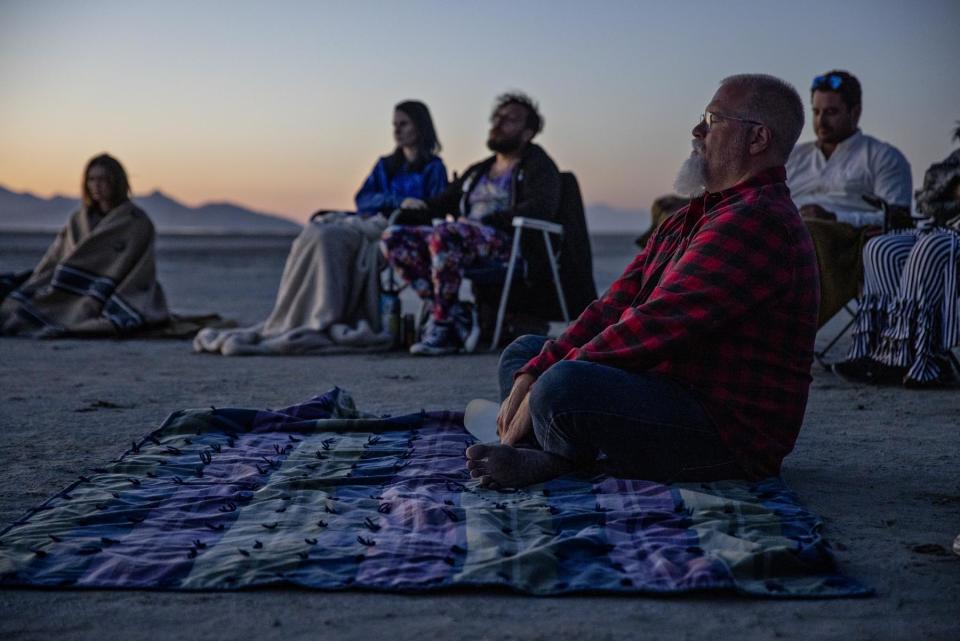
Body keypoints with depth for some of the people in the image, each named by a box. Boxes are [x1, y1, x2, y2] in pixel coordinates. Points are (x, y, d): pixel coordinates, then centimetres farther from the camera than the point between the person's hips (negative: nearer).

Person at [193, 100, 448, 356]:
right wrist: (393, 200, -5)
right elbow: (362, 199, 12)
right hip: (370, 223, 6)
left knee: (327, 237, -29)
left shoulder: (433, 168, 8)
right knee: (316, 232, -23)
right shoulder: (386, 165, 27)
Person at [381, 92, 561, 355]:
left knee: (444, 233, -35)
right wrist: (419, 206, 3)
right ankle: (457, 315, -23)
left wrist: (485, 221, -16)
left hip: (510, 242, -7)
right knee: (394, 236, -14)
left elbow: (540, 208, -9)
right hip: (466, 242, 7)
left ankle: (443, 324, -28)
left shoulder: (538, 166, 10)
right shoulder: (477, 171, 31)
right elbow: (443, 202, 27)